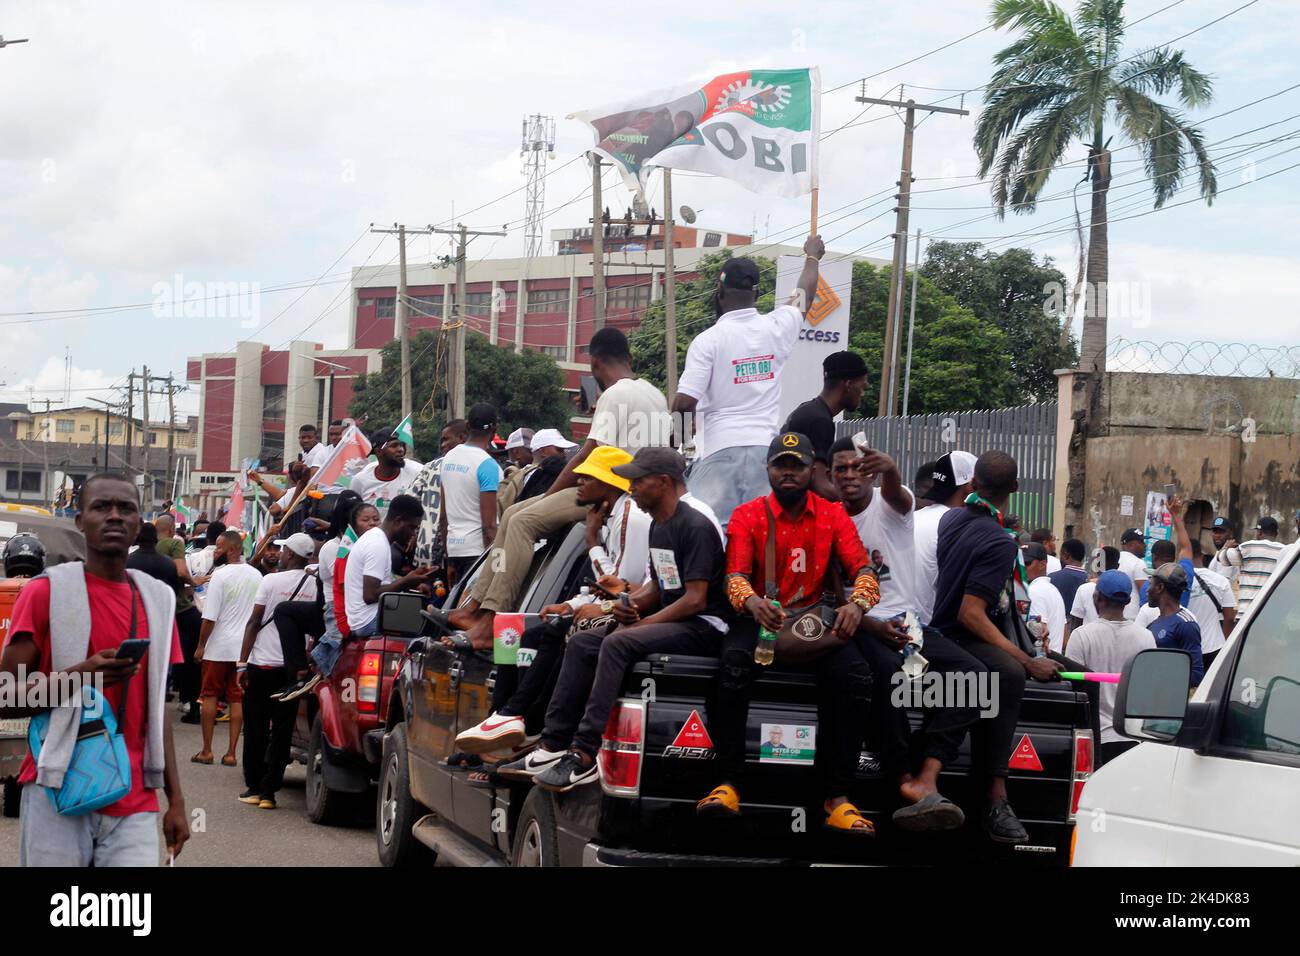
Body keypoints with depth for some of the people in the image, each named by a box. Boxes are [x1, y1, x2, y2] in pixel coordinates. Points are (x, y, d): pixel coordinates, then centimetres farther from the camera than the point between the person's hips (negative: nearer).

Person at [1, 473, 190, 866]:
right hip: (57, 798, -4)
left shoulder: (158, 600, 12)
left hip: (134, 805, 4)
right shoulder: (46, 591, -4)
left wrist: (176, 800, 11)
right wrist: (79, 678, -20)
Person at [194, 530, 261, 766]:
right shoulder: (256, 575, 4)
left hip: (218, 648, -4)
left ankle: (206, 751, 8)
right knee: (237, 699, 7)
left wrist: (201, 645, -4)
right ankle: (231, 753, 6)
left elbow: (210, 617, -14)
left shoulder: (221, 575, -13)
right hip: (245, 647, 4)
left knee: (209, 696, 7)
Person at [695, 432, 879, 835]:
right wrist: (752, 602, -34)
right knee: (734, 663, -35)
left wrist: (856, 603, -27)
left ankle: (837, 797, -24)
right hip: (759, 617, -1)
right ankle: (729, 784, -31)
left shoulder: (832, 516, 8)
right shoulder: (747, 516, 4)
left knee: (855, 676, -29)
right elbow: (735, 576, -9)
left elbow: (863, 568, -2)